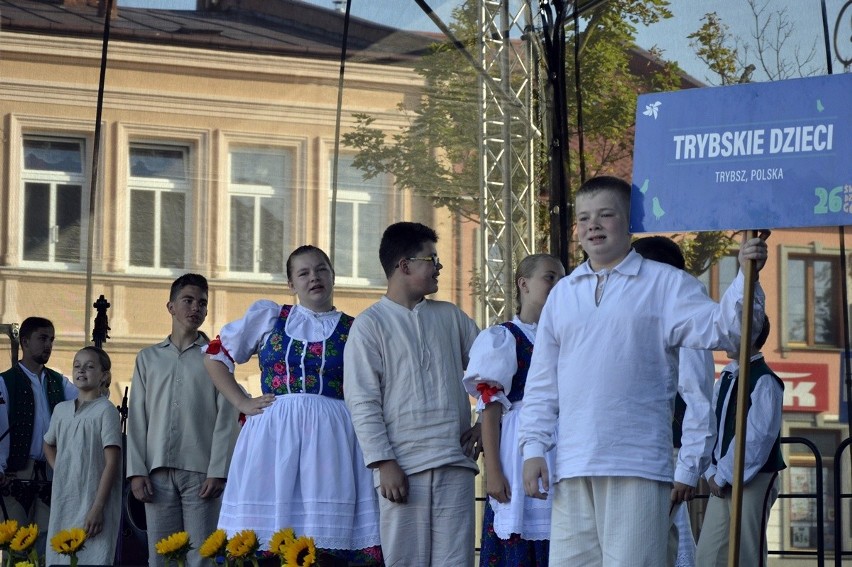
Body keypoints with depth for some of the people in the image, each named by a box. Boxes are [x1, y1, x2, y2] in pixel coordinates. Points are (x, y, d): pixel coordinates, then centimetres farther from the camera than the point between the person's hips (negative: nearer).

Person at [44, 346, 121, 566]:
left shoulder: (105, 410, -6)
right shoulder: (61, 410, 12)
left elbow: (111, 463, -11)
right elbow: (49, 445, 31)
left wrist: (98, 508, -16)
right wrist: (59, 472, 13)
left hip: (93, 504, -6)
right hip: (62, 504, 6)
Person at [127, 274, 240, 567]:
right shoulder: (148, 358, 16)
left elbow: (226, 418, 2)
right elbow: (137, 418, 11)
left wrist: (218, 471, -8)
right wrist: (137, 471, 0)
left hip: (201, 471, -2)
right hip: (158, 472, 2)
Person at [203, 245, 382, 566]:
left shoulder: (353, 330, 9)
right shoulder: (267, 316, 13)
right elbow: (215, 356, 18)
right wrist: (242, 403, 7)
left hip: (331, 436, -1)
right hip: (273, 433, 1)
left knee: (328, 537, -8)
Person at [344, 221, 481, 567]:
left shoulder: (451, 317, 16)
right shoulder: (370, 324, 2)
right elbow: (362, 402, -3)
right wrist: (384, 462, -11)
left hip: (455, 461, 4)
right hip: (403, 466, -4)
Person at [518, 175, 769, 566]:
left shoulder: (665, 284, 5)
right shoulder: (562, 293, 17)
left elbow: (718, 329, -8)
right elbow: (541, 383, 18)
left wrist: (746, 279, -23)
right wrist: (533, 447, 9)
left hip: (638, 466, -4)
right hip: (572, 469, 5)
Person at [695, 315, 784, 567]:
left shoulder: (764, 381, -8)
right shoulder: (726, 380, 14)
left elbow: (756, 437, -15)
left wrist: (724, 476, -13)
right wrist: (712, 473, -1)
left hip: (753, 480, -7)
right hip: (724, 481, 7)